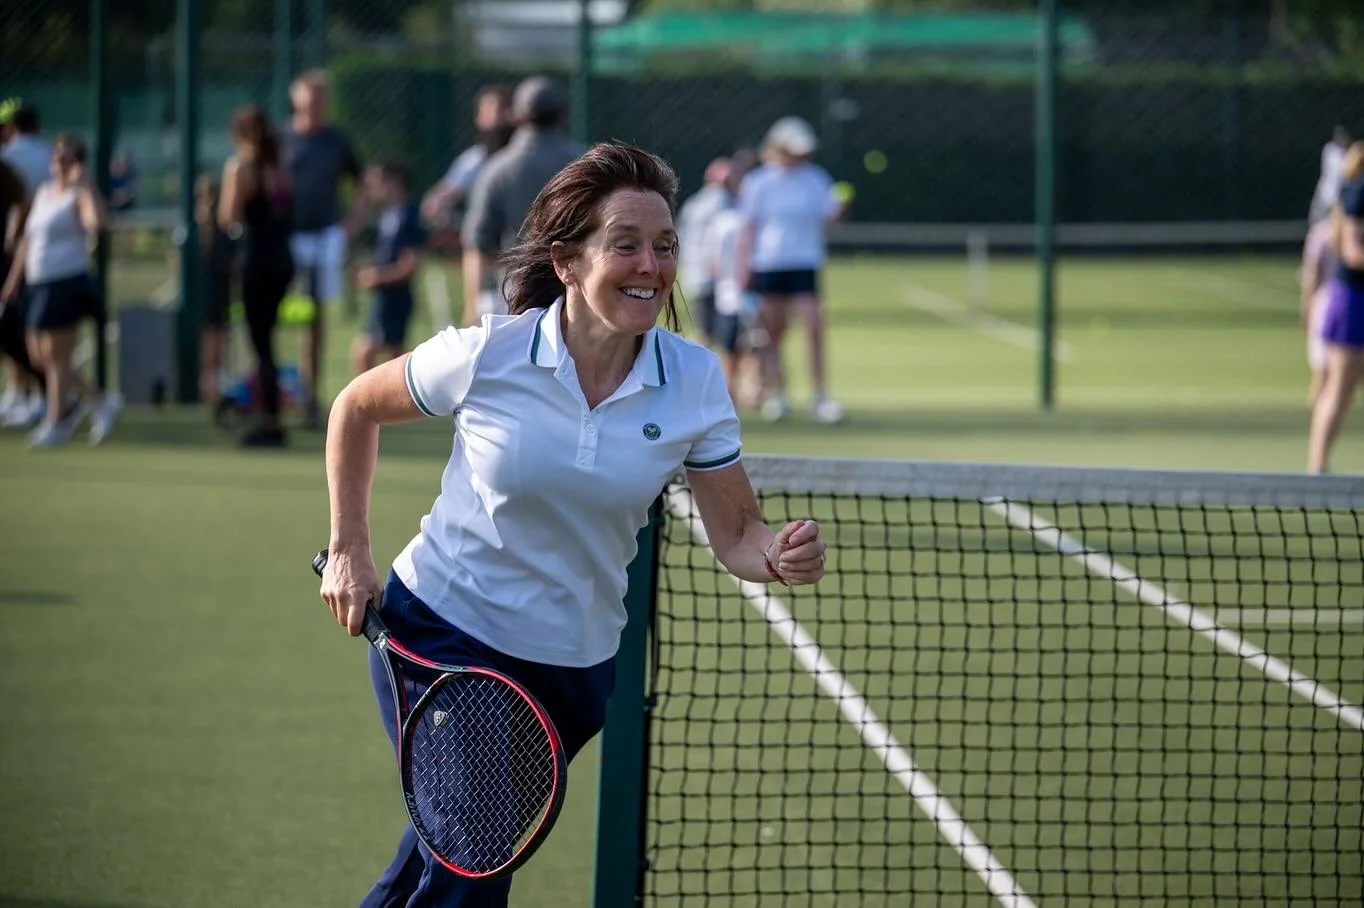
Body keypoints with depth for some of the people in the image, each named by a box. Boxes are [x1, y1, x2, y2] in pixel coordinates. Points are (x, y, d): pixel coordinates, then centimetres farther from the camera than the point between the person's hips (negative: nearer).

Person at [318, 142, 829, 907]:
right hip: (442, 633, -3)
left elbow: (736, 534, -7)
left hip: (575, 664, 4)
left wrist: (782, 555, -30)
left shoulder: (693, 380, -11)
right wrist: (350, 551, -3)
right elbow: (358, 408, 0)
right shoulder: (486, 355, -17)